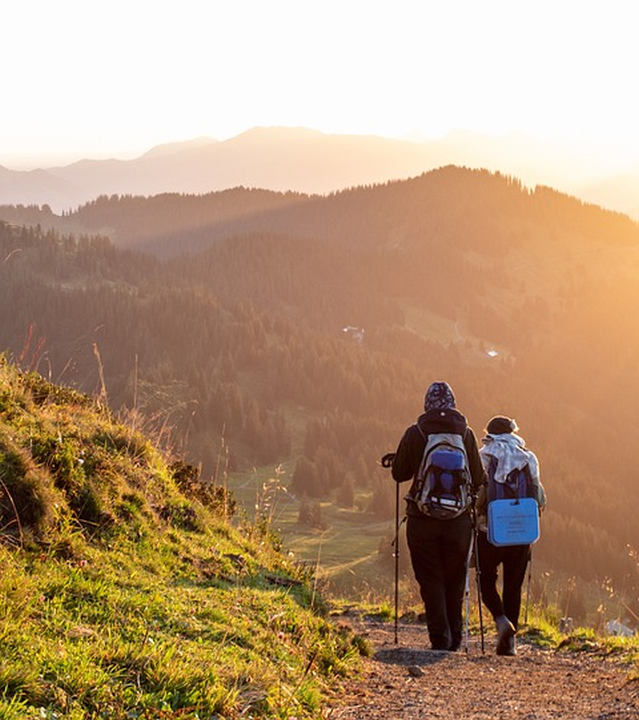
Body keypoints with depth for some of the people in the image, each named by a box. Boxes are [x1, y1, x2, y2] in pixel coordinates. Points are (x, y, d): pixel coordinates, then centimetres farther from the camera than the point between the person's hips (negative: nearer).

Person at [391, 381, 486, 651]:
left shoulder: (414, 433, -5)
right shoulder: (465, 434, -2)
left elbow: (399, 473, 3)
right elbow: (478, 478, 1)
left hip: (422, 520, -1)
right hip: (459, 520, 1)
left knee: (430, 581, 6)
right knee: (455, 580, 16)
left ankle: (440, 639, -1)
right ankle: (454, 639, 23)